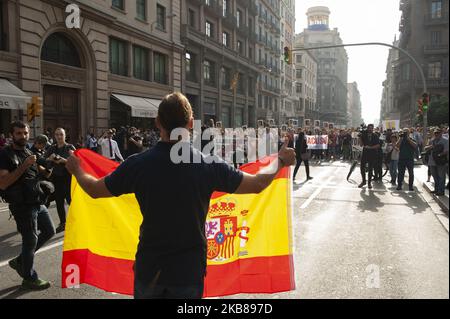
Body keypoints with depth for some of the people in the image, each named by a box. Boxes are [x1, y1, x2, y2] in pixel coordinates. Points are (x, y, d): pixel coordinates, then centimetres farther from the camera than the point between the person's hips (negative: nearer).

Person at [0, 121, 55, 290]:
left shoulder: (28, 152, 12)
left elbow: (40, 172, 18)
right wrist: (24, 166, -27)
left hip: (37, 202, 8)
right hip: (22, 205, -8)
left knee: (49, 231, 17)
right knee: (31, 239, 0)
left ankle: (20, 261, 29)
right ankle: (29, 278, 17)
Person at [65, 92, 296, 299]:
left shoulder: (138, 164, -16)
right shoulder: (210, 164, -17)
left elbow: (94, 190, -1)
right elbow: (258, 184, -5)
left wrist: (76, 170, 20)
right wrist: (280, 160, 13)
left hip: (149, 267, 1)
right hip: (189, 269, 0)